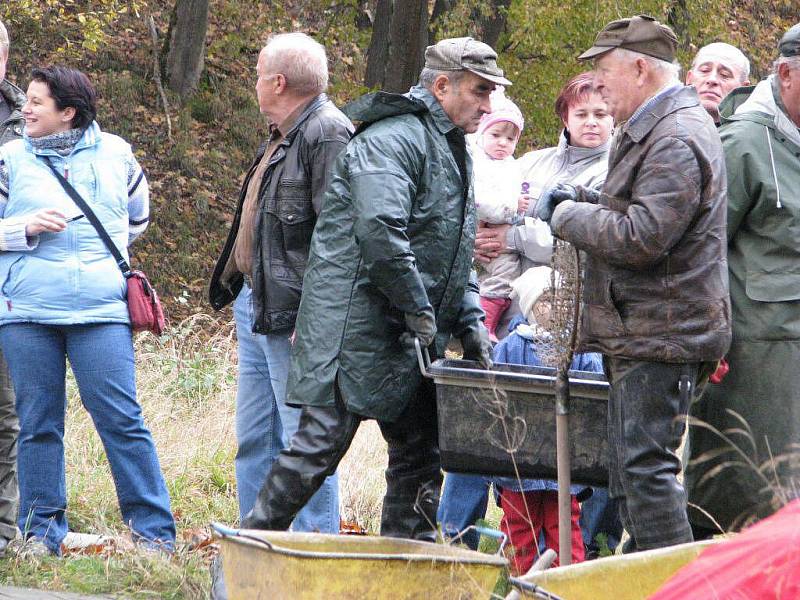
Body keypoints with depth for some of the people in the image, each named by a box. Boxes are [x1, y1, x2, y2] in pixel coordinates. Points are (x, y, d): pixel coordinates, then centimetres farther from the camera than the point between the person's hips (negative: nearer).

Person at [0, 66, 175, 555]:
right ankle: (42, 532, 13)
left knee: (122, 418, -5)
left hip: (100, 310, -1)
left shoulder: (115, 154, 9)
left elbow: (137, 216, 25)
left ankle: (155, 533, 1)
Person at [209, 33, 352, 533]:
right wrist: (236, 288, 21)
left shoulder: (328, 135, -15)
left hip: (293, 316, -11)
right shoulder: (286, 136, 18)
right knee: (255, 439, 15)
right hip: (257, 308, 11)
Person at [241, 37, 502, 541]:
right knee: (323, 440, -11)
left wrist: (470, 320, 13)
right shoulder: (392, 140, -13)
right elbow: (379, 234, -24)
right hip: (358, 325, -10)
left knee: (421, 452, 9)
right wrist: (418, 310, -18)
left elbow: (456, 253, 26)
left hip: (412, 340, 10)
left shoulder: (455, 153, 20)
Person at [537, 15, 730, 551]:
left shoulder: (677, 141, -17)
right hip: (642, 333, 11)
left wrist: (568, 216, -10)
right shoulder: (652, 130, 18)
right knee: (633, 467, 14)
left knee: (644, 466, -12)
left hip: (661, 339, -11)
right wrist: (583, 201, 12)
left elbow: (640, 238, -24)